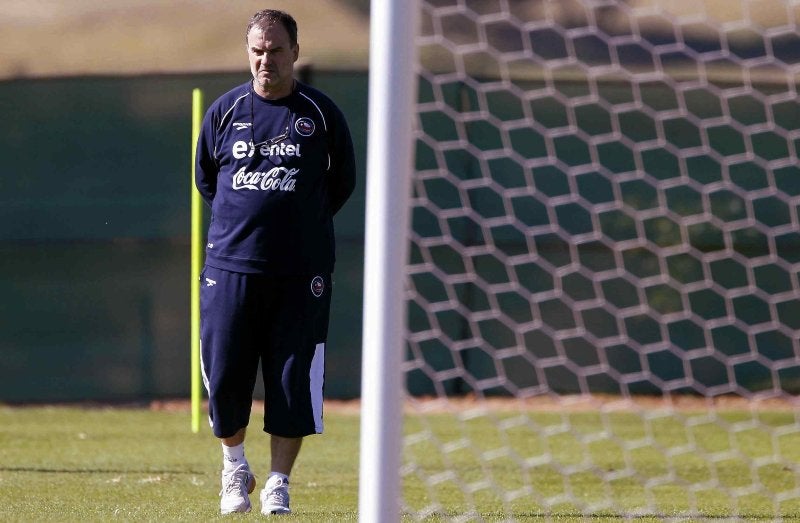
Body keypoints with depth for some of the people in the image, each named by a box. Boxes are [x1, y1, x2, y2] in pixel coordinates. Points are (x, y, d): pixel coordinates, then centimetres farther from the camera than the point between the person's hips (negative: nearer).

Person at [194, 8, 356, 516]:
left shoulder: (322, 114, 2)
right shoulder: (224, 111, 7)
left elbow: (343, 183, 12)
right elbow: (205, 179, 18)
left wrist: (303, 226, 9)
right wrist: (246, 221, 11)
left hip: (301, 271, -1)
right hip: (231, 265, 1)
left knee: (294, 380, -4)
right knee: (225, 376, -1)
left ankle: (278, 484, 5)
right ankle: (234, 468, 23)